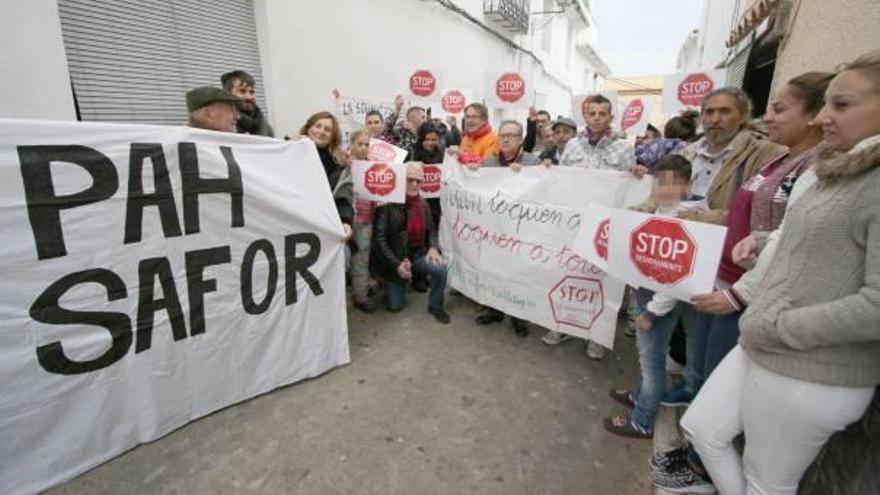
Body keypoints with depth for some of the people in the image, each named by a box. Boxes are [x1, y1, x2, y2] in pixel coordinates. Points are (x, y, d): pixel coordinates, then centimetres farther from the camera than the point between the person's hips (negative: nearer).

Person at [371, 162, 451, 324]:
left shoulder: (423, 203, -1)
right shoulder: (388, 203, -18)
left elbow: (431, 230, 12)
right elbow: (378, 238, -20)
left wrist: (433, 248, -10)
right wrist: (397, 264, -25)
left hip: (417, 253, 4)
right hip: (393, 257, -4)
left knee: (440, 268, -25)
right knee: (394, 306, -2)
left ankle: (435, 306, 2)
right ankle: (391, 284, 34)